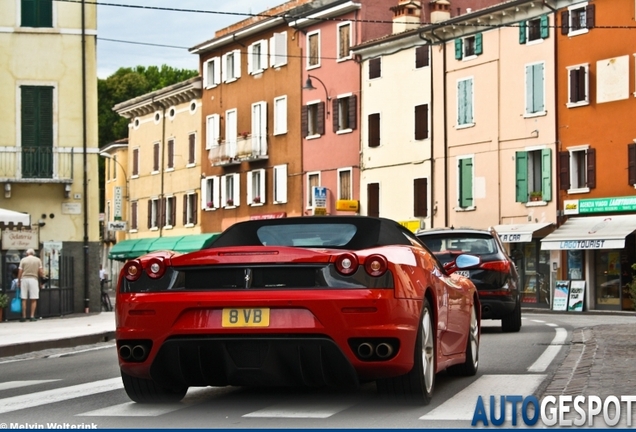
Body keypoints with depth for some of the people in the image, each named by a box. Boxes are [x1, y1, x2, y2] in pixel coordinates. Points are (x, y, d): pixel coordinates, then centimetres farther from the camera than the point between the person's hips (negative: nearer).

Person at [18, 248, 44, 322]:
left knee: (24, 299, 4)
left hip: (24, 279, 0)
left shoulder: (23, 260, 3)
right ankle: (32, 316, -2)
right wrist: (42, 275, 22)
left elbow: (20, 272, 1)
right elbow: (41, 272, 1)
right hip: (34, 279, 0)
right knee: (33, 299, 4)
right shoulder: (38, 260, 4)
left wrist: (19, 281, 11)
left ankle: (24, 317, 3)